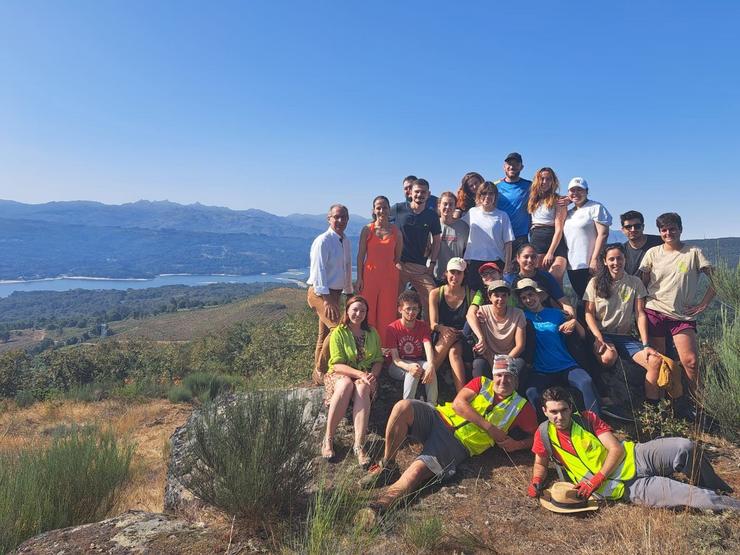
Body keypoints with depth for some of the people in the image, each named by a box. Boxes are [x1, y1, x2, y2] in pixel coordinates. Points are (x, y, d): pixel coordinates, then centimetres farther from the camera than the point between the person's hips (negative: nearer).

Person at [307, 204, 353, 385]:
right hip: (321, 293, -9)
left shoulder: (346, 241, 12)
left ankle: (319, 372, 25)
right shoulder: (323, 241, -14)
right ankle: (320, 370, -7)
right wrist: (326, 300, -25)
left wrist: (349, 292, 19)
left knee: (325, 334, 14)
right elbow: (318, 270, -20)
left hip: (334, 292, 9)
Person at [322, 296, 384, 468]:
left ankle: (359, 445, -43)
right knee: (346, 385, -38)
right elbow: (337, 364, -12)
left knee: (362, 388, -35)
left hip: (366, 376, 2)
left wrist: (372, 374, -15)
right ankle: (328, 438, -29)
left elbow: (378, 360, 7)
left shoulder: (372, 333, 9)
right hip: (341, 374, -2)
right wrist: (360, 373, -25)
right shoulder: (338, 333, -4)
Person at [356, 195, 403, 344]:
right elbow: (360, 255, 3)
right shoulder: (367, 229, 3)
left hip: (390, 276, 1)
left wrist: (398, 264, -7)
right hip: (370, 275, -1)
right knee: (368, 312, 1)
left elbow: (398, 256, 13)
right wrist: (359, 278, -2)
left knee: (387, 313, 3)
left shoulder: (396, 231, 6)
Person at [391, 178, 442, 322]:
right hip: (397, 263, -1)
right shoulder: (398, 209, 1)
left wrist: (432, 263, 3)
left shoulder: (432, 216, 7)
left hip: (420, 266, 2)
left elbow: (436, 241, 13)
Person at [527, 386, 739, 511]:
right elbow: (540, 464, 13)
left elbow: (617, 449, -5)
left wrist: (596, 479, -17)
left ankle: (716, 489, 8)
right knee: (688, 495, -21)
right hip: (626, 487, -2)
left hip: (633, 458, 2)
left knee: (684, 447, -19)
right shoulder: (544, 434, -3)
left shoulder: (587, 418, -1)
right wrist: (536, 481, -10)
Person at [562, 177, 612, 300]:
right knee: (579, 298, 9)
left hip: (589, 265, -6)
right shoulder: (569, 213, 19)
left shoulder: (596, 208, -2)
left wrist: (595, 259, -17)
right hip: (572, 265, 6)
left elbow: (603, 234, -11)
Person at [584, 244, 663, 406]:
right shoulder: (595, 283, 3)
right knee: (608, 357, -37)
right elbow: (589, 314, -1)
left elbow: (640, 314, 3)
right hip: (602, 334, -3)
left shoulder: (635, 282, 7)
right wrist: (599, 338, -16)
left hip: (625, 337, 3)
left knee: (656, 361, -21)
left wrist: (645, 345, -7)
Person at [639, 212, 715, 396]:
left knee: (690, 361, -11)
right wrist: (640, 309, 3)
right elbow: (642, 283, 10)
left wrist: (703, 304, -2)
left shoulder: (693, 252, 2)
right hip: (655, 313, 1)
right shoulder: (652, 253, 6)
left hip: (683, 316, 0)